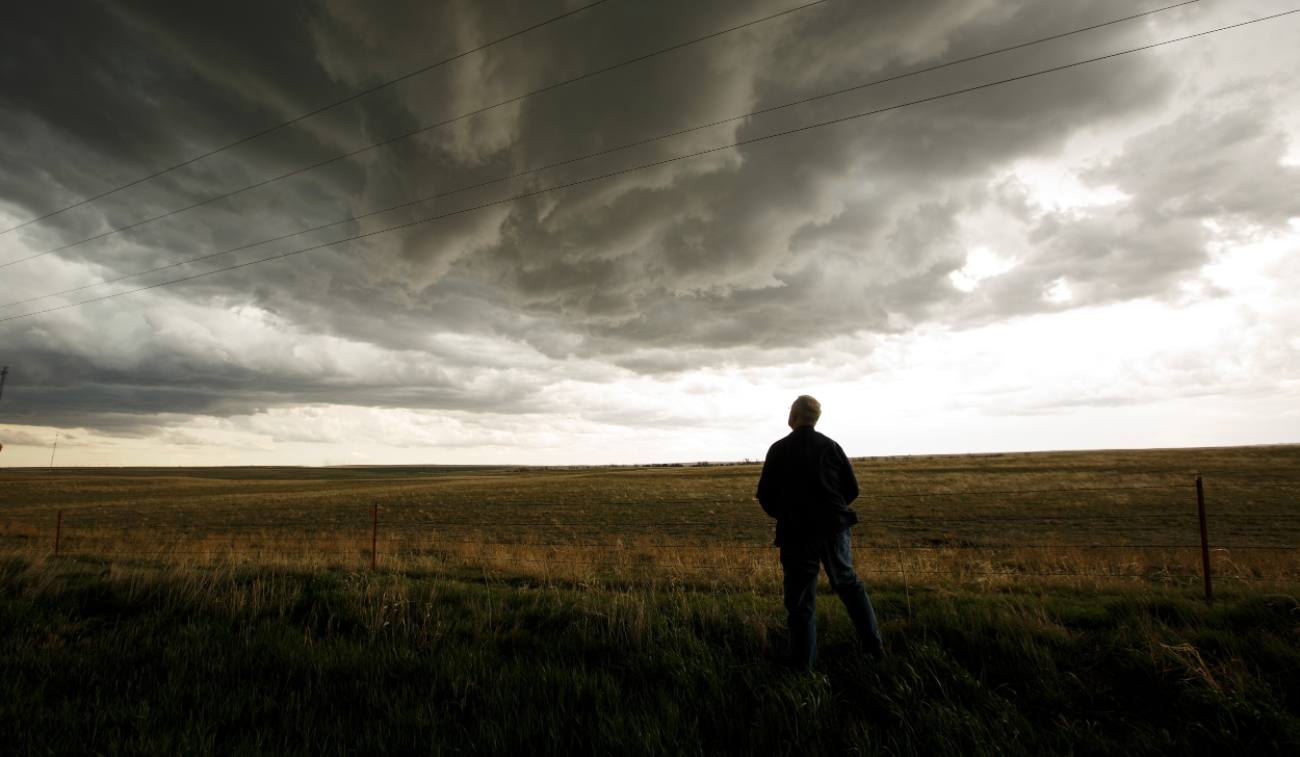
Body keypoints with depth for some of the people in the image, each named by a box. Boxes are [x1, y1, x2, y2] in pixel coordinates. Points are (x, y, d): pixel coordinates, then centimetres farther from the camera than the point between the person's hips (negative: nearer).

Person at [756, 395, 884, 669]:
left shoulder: (778, 450, -8)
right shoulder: (831, 446, -2)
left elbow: (765, 495, -5)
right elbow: (852, 489, 2)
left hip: (796, 533, -2)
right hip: (834, 528, 3)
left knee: (801, 599, 7)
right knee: (848, 582, 23)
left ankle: (804, 663, 11)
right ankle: (874, 645, 23)